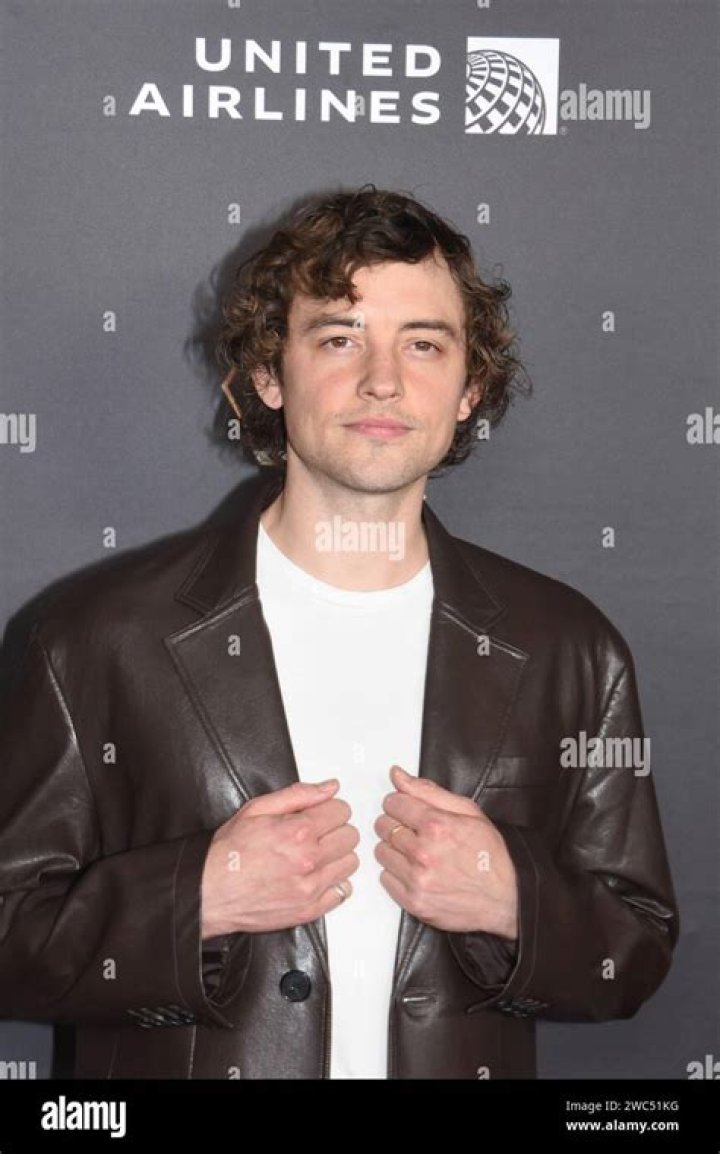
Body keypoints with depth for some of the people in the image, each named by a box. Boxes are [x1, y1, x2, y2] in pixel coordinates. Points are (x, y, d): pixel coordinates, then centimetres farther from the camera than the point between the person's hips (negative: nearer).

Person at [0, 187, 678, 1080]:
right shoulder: (101, 636, -13)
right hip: (180, 1058, -1)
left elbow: (636, 955, -1)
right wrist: (197, 898, -25)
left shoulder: (568, 652, -7)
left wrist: (512, 901, -20)